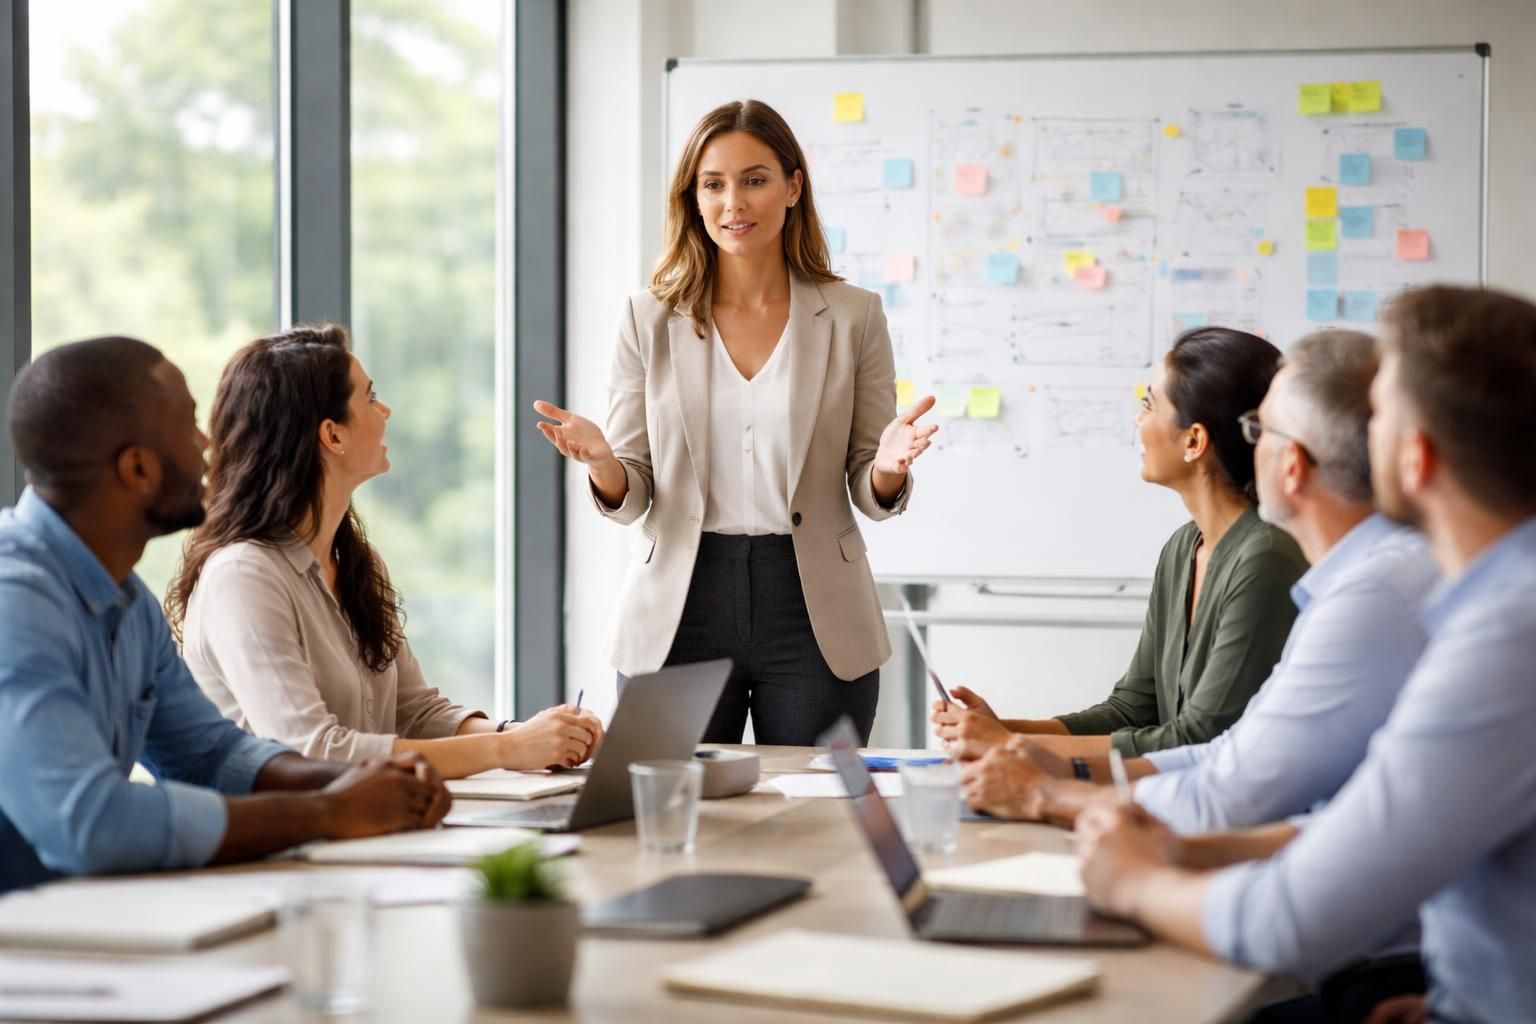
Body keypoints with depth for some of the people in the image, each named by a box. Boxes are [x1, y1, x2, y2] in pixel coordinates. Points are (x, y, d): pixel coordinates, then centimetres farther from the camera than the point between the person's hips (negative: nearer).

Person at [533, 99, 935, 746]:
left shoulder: (852, 316, 2)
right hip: (680, 614, 0)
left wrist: (888, 468, -18)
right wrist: (602, 463, -18)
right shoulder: (649, 319, 3)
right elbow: (630, 497, 4)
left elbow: (870, 496, 5)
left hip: (815, 617, 0)